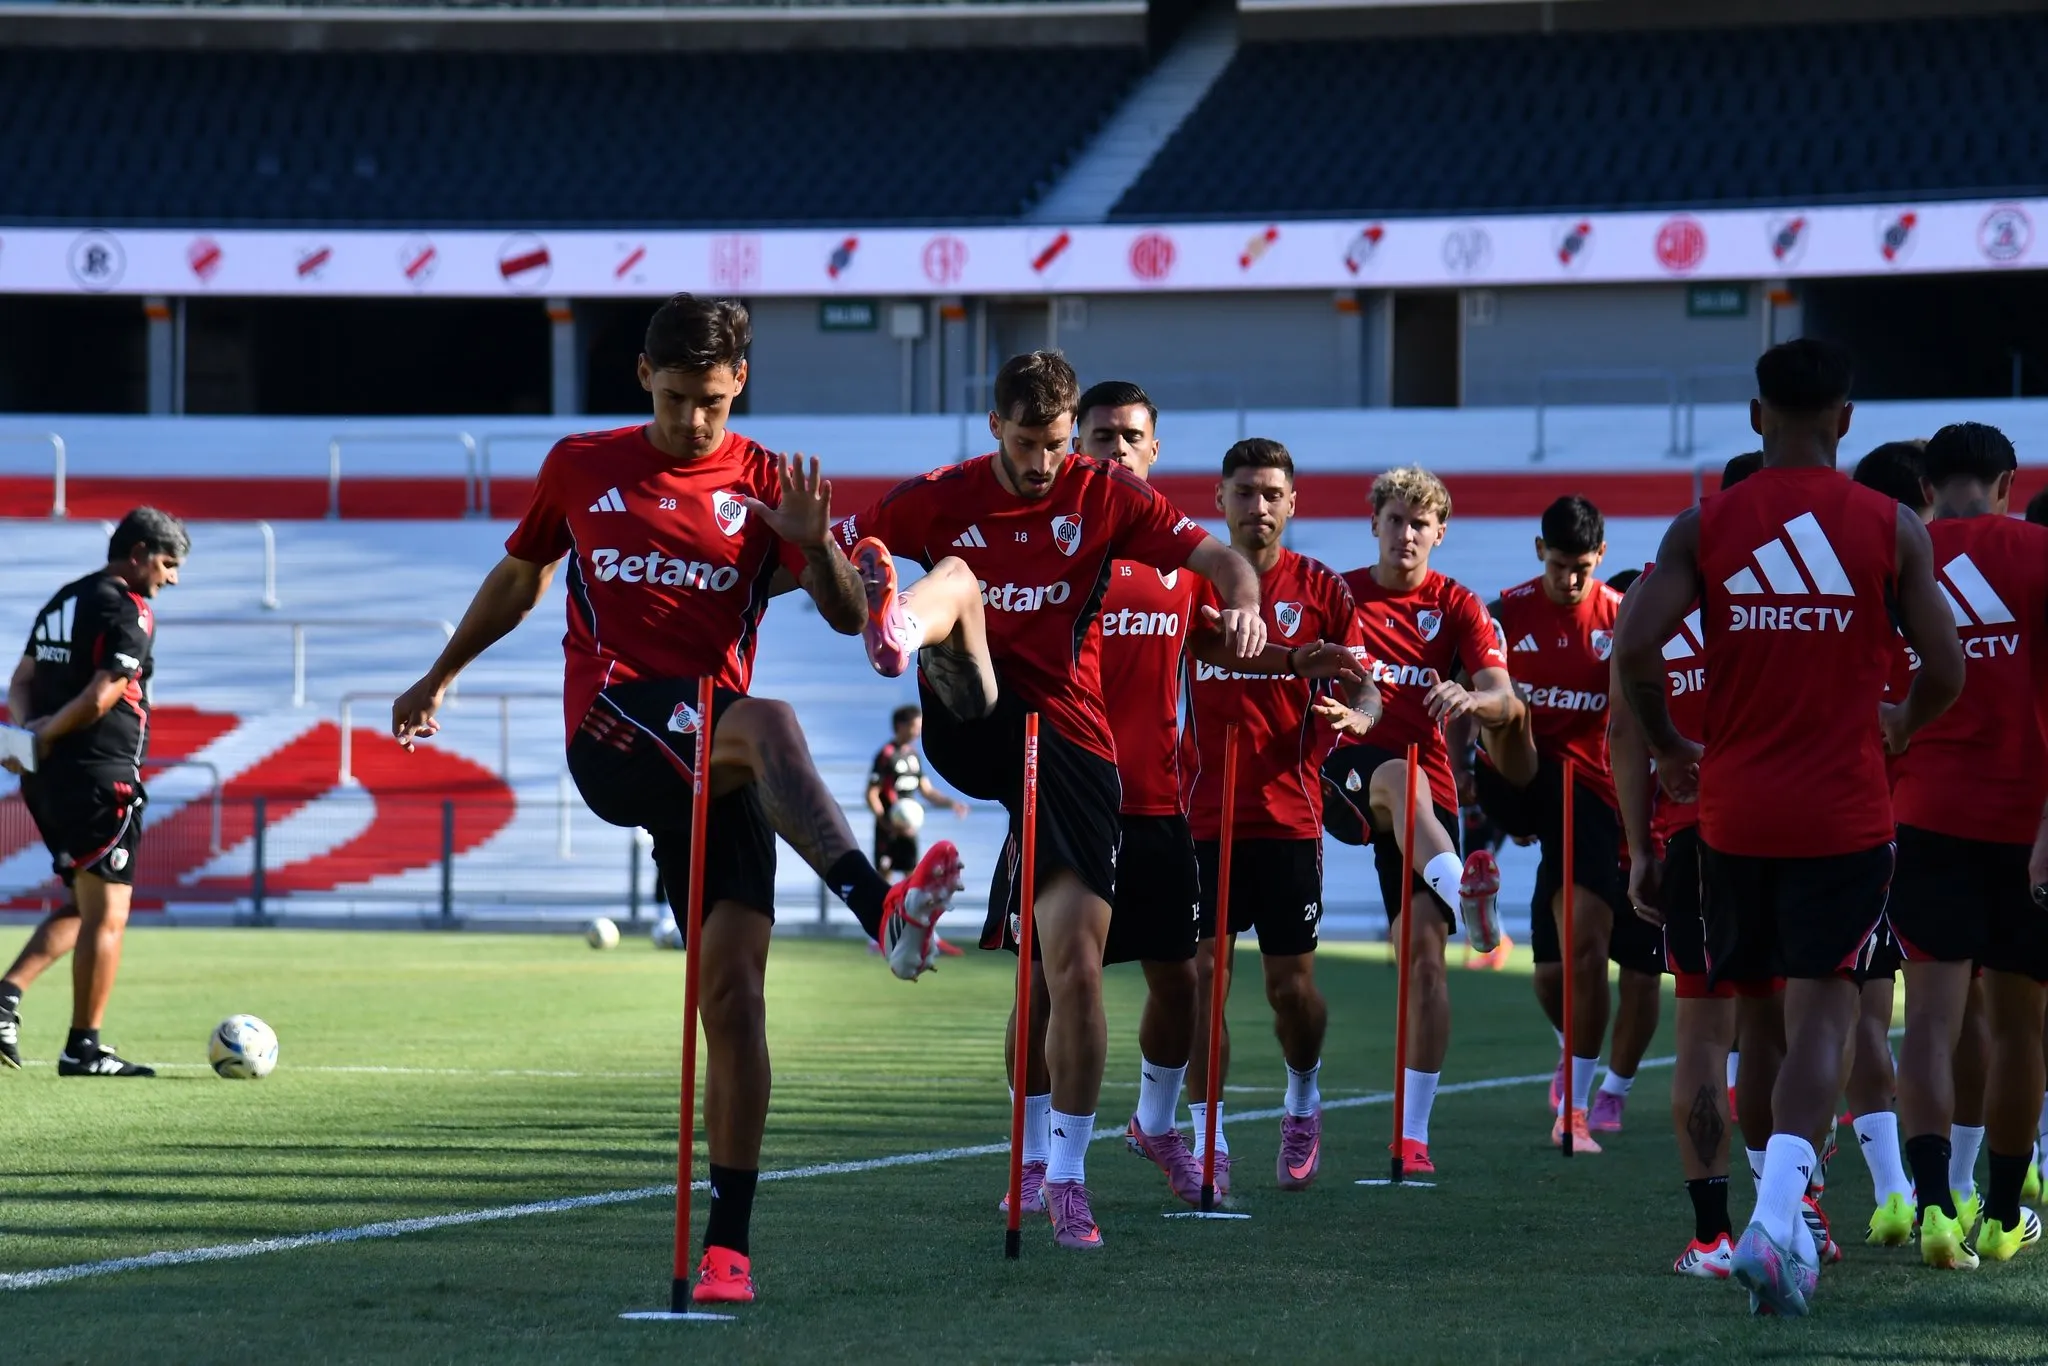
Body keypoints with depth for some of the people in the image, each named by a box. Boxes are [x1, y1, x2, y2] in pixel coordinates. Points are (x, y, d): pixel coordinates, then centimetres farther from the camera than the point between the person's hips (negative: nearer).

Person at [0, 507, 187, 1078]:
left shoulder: (64, 601, 17)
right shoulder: (129, 613, -11)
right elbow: (101, 697, -20)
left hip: (47, 779, 9)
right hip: (101, 776, -9)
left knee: (83, 906, 19)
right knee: (106, 913, -1)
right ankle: (84, 1047, -1)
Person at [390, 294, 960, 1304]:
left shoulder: (764, 484, 7)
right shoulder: (581, 469, 10)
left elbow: (847, 617, -2)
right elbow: (520, 574, 27)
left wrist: (816, 548, -22)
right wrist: (442, 675, 34)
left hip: (713, 764, 2)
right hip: (609, 736, -2)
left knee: (734, 987, -9)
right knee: (767, 722, -34)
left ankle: (728, 1239, -5)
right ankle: (879, 907, -55)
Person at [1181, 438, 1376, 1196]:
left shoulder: (1320, 590, 2)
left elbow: (1365, 690, 4)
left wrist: (1352, 716, -19)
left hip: (1289, 813, 0)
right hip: (1204, 813, 0)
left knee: (1291, 984, 5)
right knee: (1204, 975, -5)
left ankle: (1303, 1099, 33)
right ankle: (1208, 1141, 0)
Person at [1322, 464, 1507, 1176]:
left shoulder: (1457, 608, 7)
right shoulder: (1338, 594, 8)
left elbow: (1504, 699, -6)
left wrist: (1472, 698, -29)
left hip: (1427, 789, 1)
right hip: (1347, 767, -1)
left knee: (1423, 945, -7)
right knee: (1399, 779, -38)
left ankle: (1414, 1130, -3)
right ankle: (1464, 889, -67)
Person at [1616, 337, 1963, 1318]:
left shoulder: (1704, 528, 0)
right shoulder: (1892, 529, -2)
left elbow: (1634, 646, -10)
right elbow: (1945, 668, -2)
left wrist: (1669, 749, 7)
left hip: (1733, 808, 2)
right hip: (1843, 814, -2)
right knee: (1821, 1014, -3)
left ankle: (1783, 1226, 22)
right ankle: (1774, 1220, -21)